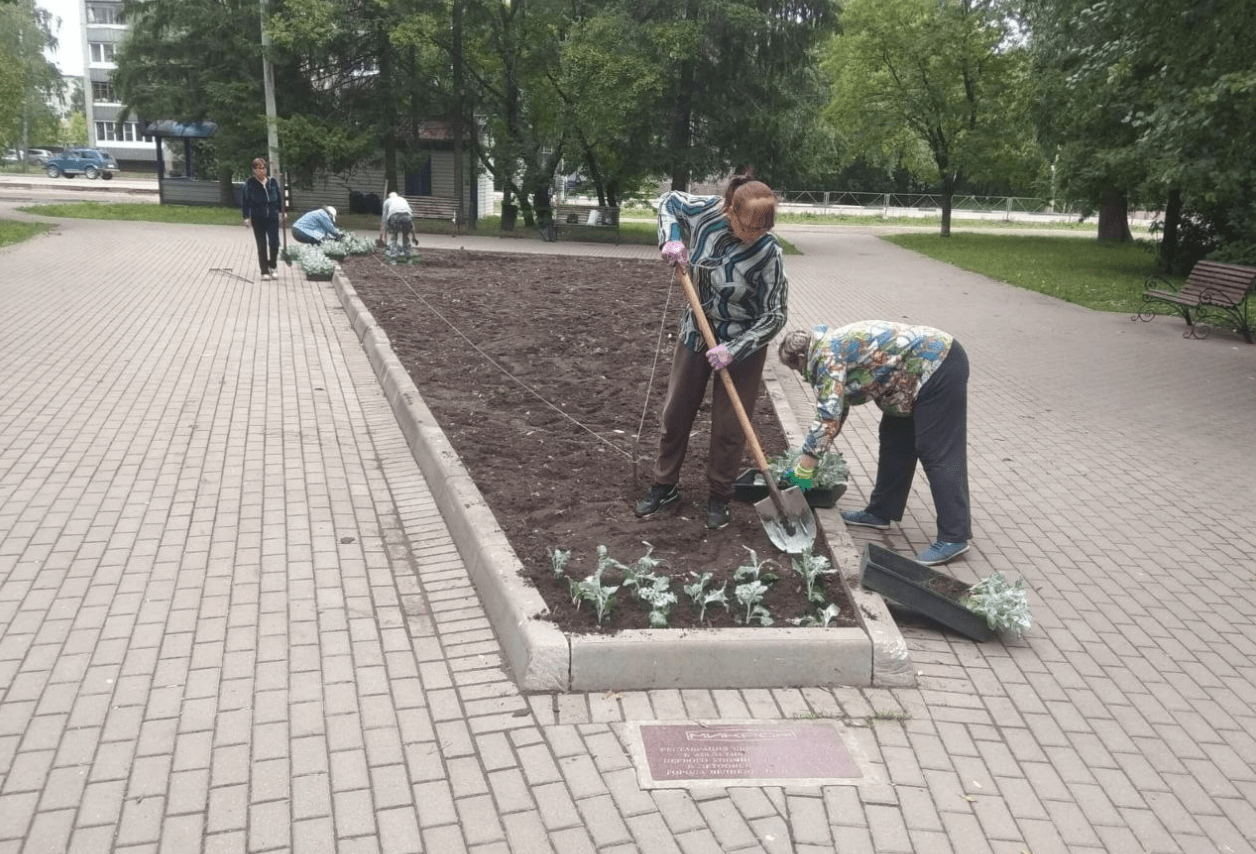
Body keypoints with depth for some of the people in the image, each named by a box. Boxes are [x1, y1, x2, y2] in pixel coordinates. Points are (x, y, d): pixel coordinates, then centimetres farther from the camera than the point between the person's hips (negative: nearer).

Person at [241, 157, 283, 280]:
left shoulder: (273, 181, 7)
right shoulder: (250, 183, -1)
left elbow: (279, 197, 17)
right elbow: (245, 201, 0)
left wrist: (281, 211, 13)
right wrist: (246, 217, -6)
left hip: (273, 217, 2)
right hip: (257, 218, -2)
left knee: (274, 243, -6)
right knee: (261, 245, 2)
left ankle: (273, 265, 19)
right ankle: (265, 271, 10)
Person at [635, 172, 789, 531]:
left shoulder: (769, 253, -27)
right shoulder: (706, 212, -18)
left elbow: (774, 315, -20)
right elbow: (669, 201, 3)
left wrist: (734, 349, -25)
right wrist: (671, 239, -15)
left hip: (743, 344, -4)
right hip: (696, 332, 4)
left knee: (729, 428, 4)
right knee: (676, 414, 14)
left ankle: (718, 498, 23)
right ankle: (664, 485, 32)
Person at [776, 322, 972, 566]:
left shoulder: (825, 354, -14)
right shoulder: (834, 345, 17)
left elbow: (828, 416, -19)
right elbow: (837, 409, 25)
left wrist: (804, 466, -13)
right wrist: (810, 451, 27)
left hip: (939, 366, -11)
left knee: (938, 453, -11)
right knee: (896, 439, 16)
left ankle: (954, 537, -9)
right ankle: (880, 512, 25)